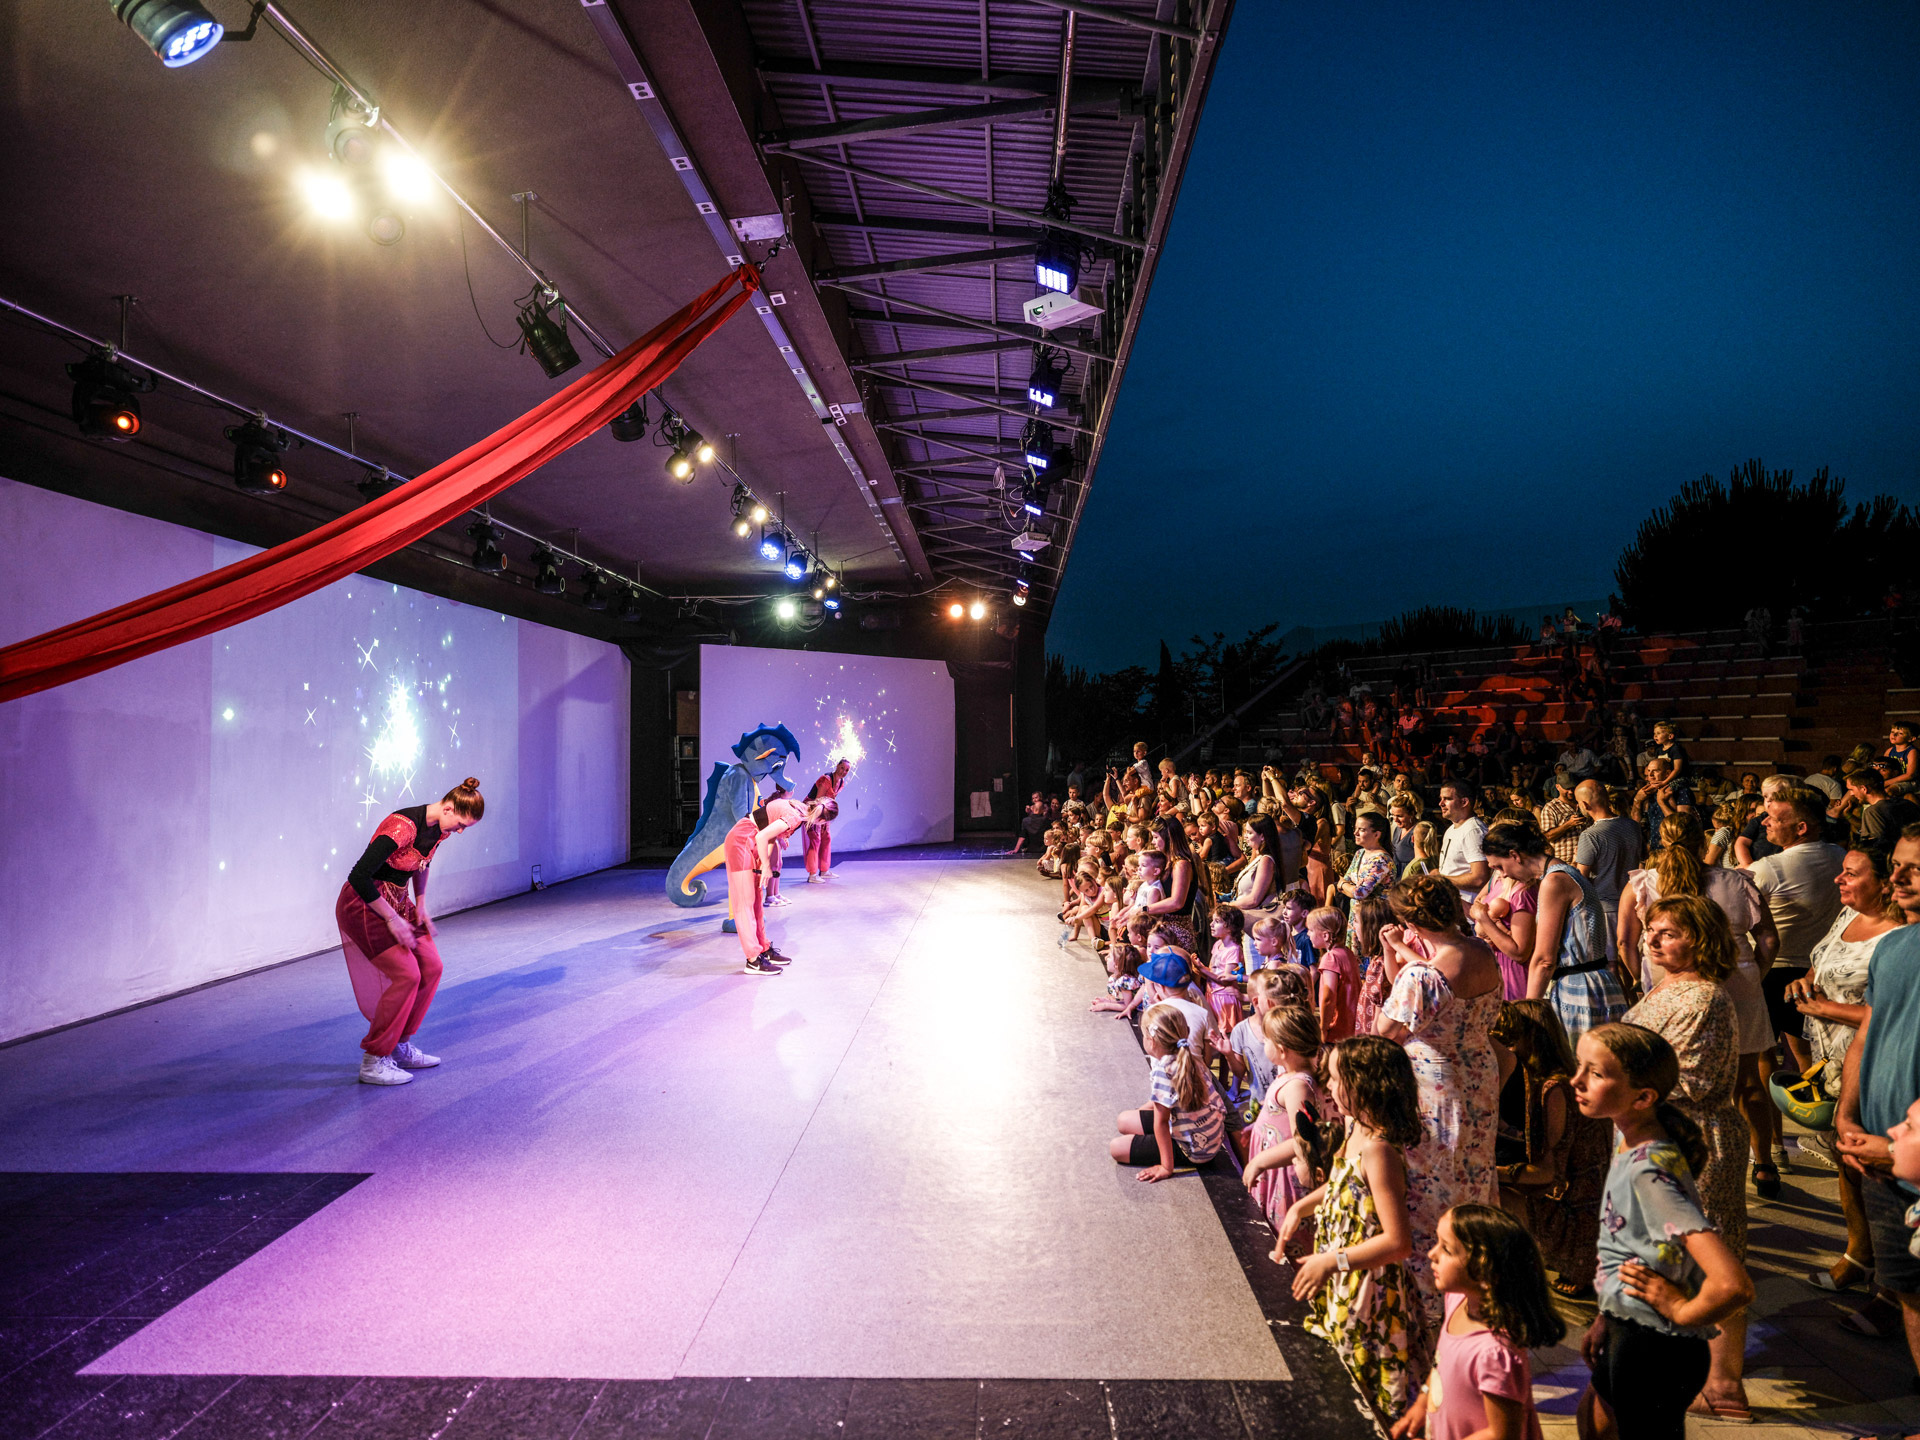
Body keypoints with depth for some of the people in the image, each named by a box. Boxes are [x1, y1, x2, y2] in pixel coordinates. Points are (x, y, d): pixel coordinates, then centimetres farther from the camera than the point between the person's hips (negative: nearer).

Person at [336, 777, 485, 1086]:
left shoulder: (438, 829, -1)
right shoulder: (403, 827, -29)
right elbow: (359, 876, -29)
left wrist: (421, 906, 12)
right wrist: (391, 919, -21)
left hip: (396, 903, 9)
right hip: (363, 906, -9)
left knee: (431, 968, 2)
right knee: (406, 975, -15)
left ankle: (400, 1047, 16)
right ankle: (372, 1062, -4)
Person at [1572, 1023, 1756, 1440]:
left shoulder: (1648, 1171, -31)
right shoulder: (1630, 1139, -3)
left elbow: (1733, 1285, -38)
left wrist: (1681, 1311, -20)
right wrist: (1608, 1316, 15)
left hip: (1654, 1350, -9)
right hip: (1626, 1331, 9)